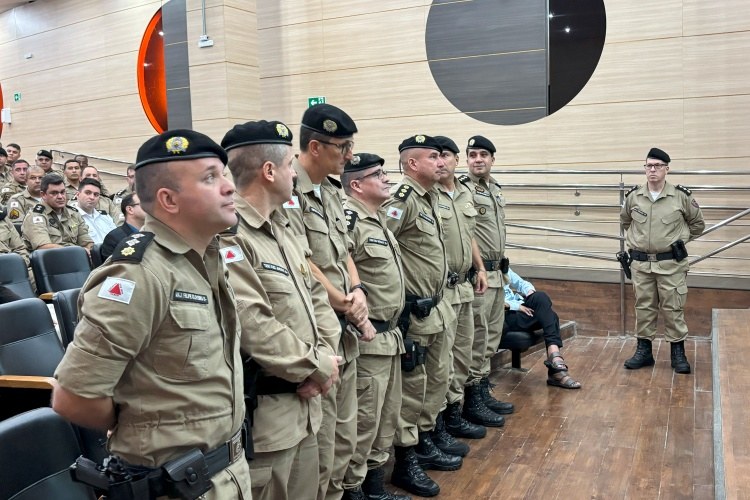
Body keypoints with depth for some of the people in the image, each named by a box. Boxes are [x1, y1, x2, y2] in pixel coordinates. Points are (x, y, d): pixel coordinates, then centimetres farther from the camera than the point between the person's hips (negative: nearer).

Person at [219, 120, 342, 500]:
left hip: (303, 403, 9)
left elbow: (315, 294, 14)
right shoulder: (227, 237, -20)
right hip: (263, 411, -9)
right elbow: (252, 326, -27)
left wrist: (326, 353, -3)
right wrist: (319, 367, -16)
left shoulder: (282, 229, 12)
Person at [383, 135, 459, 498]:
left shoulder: (431, 198, 11)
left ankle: (424, 443, 34)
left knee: (437, 379, 19)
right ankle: (405, 462, 15)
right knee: (411, 387, 1)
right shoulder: (403, 201, -18)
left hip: (437, 308, 9)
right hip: (413, 313, -9)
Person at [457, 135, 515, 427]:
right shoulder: (462, 190, -12)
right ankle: (472, 401, 7)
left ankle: (484, 392, 27)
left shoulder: (496, 190, 16)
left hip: (496, 273, 9)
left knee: (491, 337, 15)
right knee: (476, 338, -3)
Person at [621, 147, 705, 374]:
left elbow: (697, 223, 9)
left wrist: (679, 240, 9)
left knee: (673, 309, 4)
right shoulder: (633, 196, 0)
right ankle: (643, 351, 20)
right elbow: (625, 221, 20)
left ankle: (678, 353, 17)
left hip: (671, 263, -2)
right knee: (643, 307, 10)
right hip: (640, 263, 2)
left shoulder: (681, 196, -6)